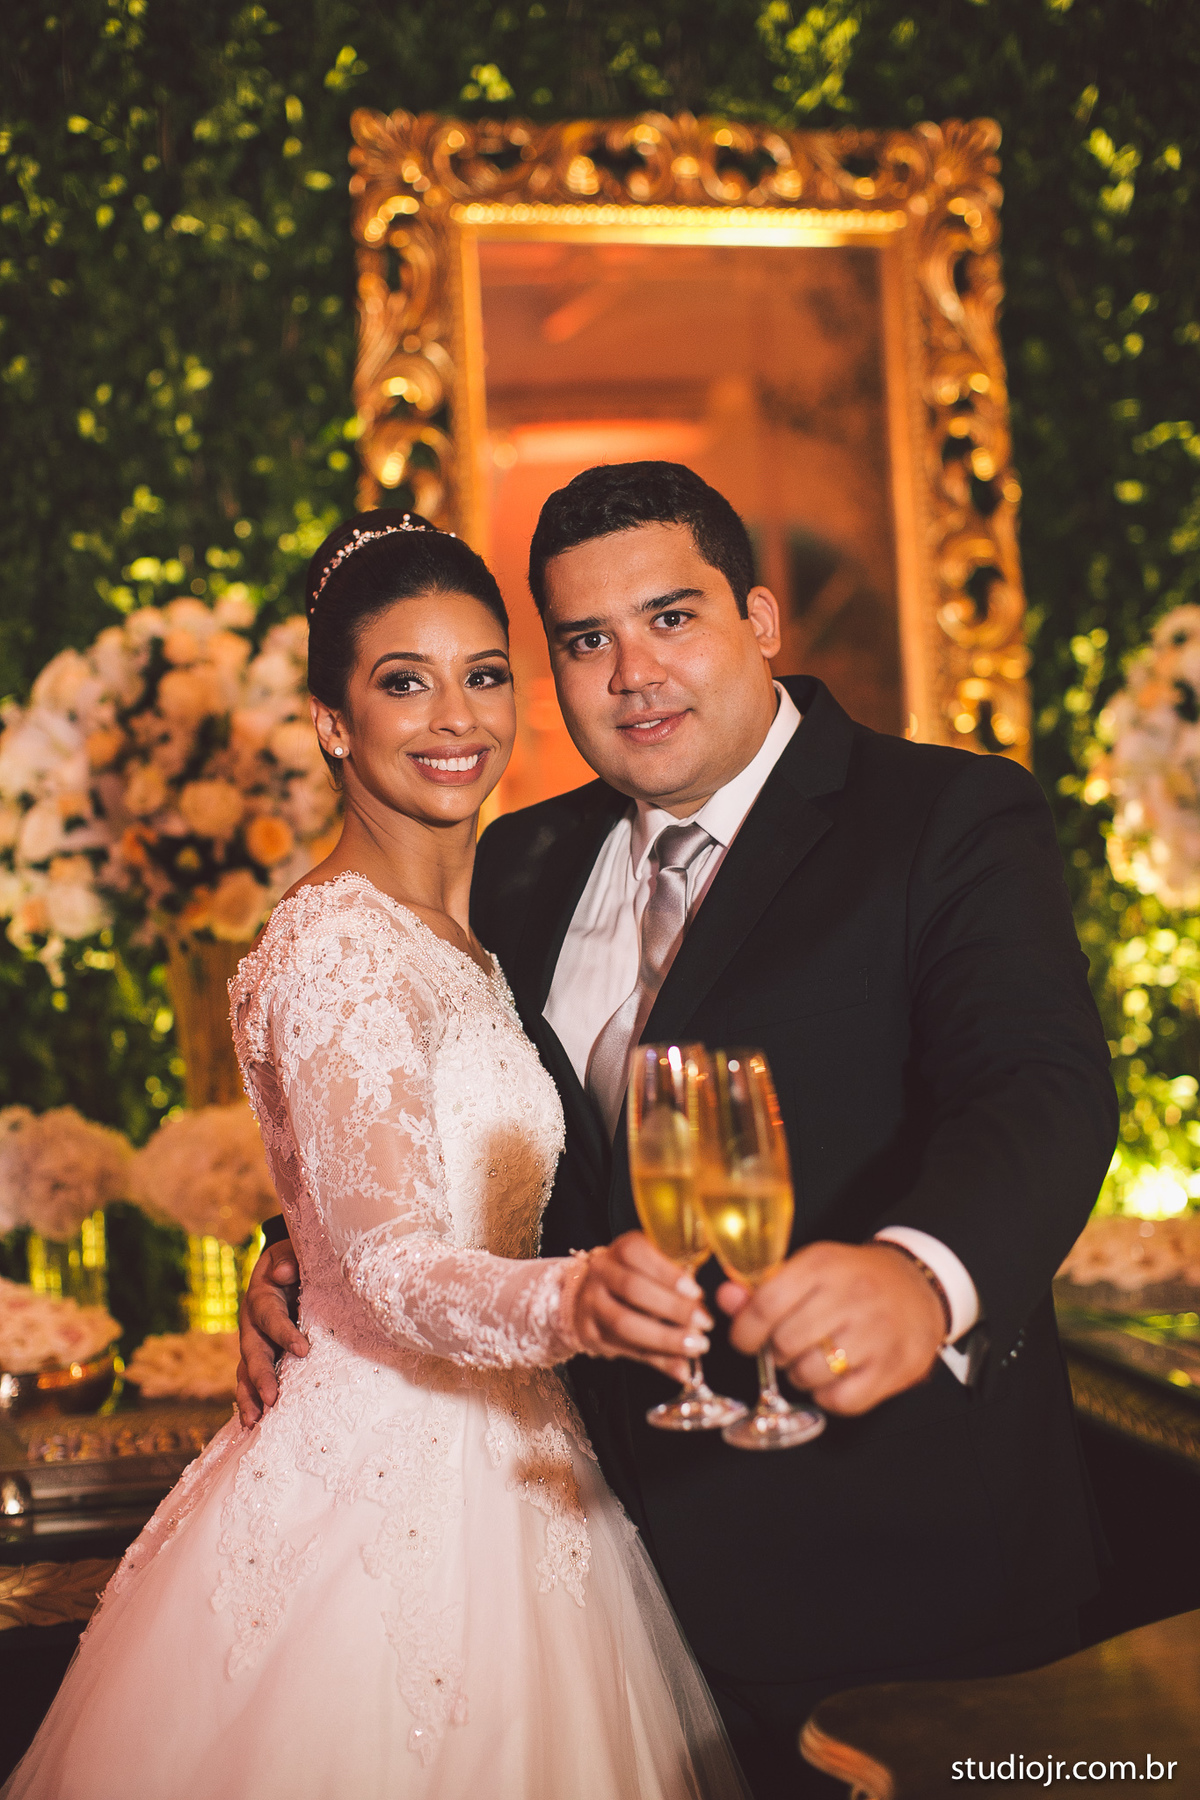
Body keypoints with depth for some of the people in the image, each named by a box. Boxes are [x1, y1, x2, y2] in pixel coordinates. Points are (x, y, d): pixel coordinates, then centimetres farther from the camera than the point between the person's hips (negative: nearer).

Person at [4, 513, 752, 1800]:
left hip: (483, 1451, 9)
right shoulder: (336, 945, -18)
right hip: (395, 1483, -9)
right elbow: (389, 1266, -28)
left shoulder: (461, 930, 11)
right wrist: (566, 1303, -45)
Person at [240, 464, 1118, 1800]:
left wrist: (920, 1273, -45)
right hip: (634, 1541, 5)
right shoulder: (523, 868, 8)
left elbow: (1044, 1086, -25)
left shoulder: (953, 819, -9)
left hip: (886, 1541, -4)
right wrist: (306, 1252, -1)